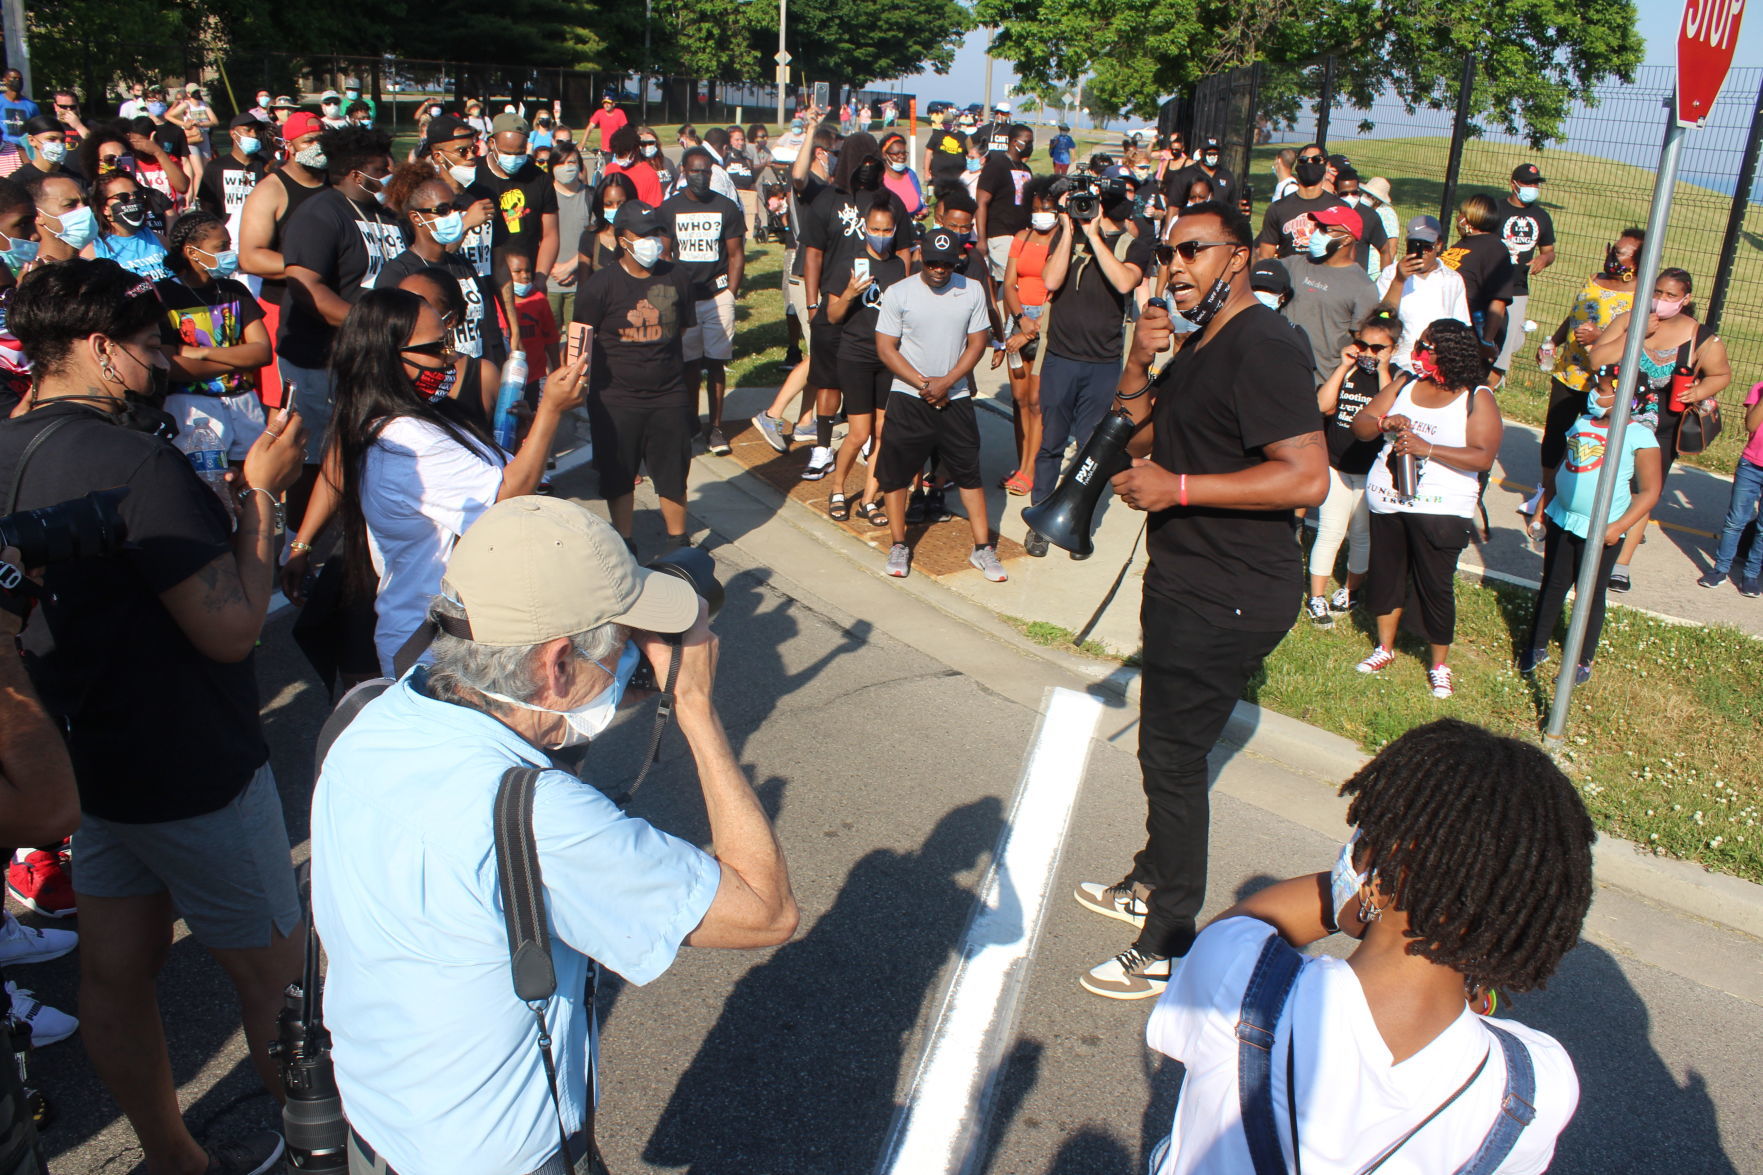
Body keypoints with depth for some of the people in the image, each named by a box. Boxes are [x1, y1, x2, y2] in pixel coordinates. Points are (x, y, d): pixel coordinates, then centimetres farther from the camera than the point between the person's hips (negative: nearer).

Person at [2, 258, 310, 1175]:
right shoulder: (135, 461, -26)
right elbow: (231, 627, -27)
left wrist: (228, 495, 9)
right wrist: (259, 492, -16)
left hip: (88, 757, 9)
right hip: (190, 774, -9)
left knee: (115, 972, 18)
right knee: (274, 971, 9)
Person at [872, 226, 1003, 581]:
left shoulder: (972, 291, -1)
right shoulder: (897, 293, -7)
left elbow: (977, 343, 1)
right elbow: (885, 348, -6)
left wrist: (945, 382, -10)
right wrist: (923, 383, -12)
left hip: (955, 397, 1)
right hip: (907, 397, -1)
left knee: (969, 472, 5)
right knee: (895, 470, 3)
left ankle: (983, 548, 15)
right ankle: (898, 545, 20)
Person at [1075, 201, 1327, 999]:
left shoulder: (1262, 348, -19)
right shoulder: (1201, 346, 14)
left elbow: (1307, 477, -27)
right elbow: (1139, 433, 14)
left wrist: (1177, 488, -25)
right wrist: (1139, 362, -3)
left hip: (1229, 596, -10)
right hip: (1190, 581, 10)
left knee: (1173, 755, -3)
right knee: (1168, 746, 22)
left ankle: (1170, 949, 11)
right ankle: (1151, 887, 41)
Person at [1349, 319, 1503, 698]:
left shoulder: (1477, 399, -7)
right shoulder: (1404, 385, 6)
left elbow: (1483, 456, -17)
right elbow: (1359, 424, 2)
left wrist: (1426, 448, -25)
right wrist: (1384, 423, -20)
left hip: (1439, 509, -5)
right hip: (1387, 501, 5)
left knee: (1435, 586, 0)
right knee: (1385, 574, 14)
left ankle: (1439, 665, 17)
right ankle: (1385, 648, 33)